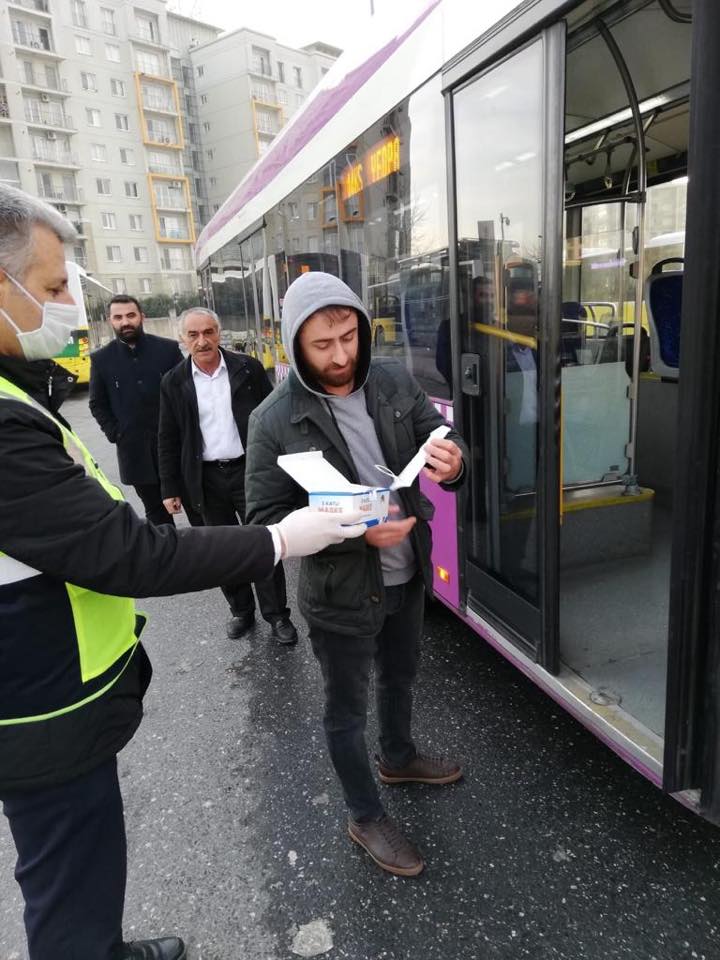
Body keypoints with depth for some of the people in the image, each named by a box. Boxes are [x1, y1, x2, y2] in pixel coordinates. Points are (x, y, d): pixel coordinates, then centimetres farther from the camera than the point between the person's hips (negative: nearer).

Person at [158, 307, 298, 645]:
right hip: (207, 479, 2)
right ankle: (241, 610, 29)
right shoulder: (174, 382, 0)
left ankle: (277, 614, 18)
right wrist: (170, 488, 2)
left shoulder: (249, 368, -3)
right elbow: (169, 440, 4)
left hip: (250, 471, -1)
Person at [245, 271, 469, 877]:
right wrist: (355, 532, -29)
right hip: (341, 593, -5)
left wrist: (452, 464, -26)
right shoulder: (274, 422, -19)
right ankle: (366, 817, 41)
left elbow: (443, 440, 0)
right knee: (348, 710, 15)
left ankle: (399, 757, 59)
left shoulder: (394, 381, -7)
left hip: (408, 574, 5)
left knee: (401, 676, 29)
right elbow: (266, 519, -17)